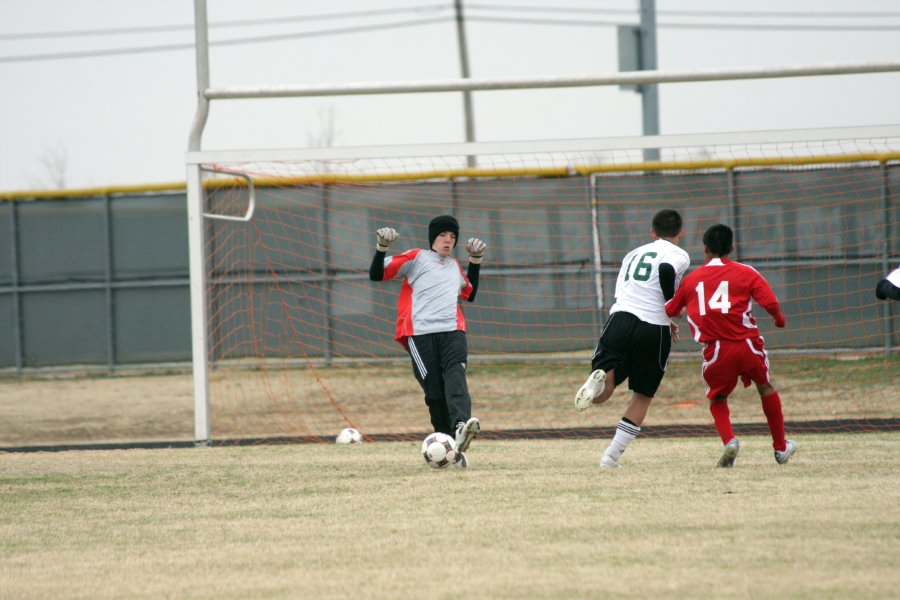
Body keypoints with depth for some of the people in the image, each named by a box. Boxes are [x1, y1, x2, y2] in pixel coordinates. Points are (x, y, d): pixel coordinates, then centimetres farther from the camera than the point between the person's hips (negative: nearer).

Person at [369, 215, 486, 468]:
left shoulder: (455, 266, 27)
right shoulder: (417, 258, 11)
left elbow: (470, 294, 42)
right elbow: (376, 275, 7)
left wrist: (476, 260, 36)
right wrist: (381, 248, -8)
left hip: (453, 331, 3)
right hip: (421, 333, -3)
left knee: (455, 376, -24)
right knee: (434, 391, -10)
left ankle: (461, 426, -46)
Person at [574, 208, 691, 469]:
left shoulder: (634, 254, 27)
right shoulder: (678, 255, 8)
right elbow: (667, 271, -15)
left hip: (621, 317, 3)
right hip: (654, 329, -3)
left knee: (601, 394, -3)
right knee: (643, 396, 14)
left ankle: (601, 379, -39)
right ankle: (612, 455, 6)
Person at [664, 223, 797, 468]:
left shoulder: (692, 278, 11)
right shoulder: (746, 273, 3)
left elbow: (670, 310, 22)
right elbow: (770, 302, -9)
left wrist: (679, 311, 46)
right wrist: (779, 317, 13)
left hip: (716, 350, 0)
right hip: (748, 345, 0)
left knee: (717, 399, 19)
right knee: (766, 388, 24)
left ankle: (729, 439, -10)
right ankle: (781, 448, 31)